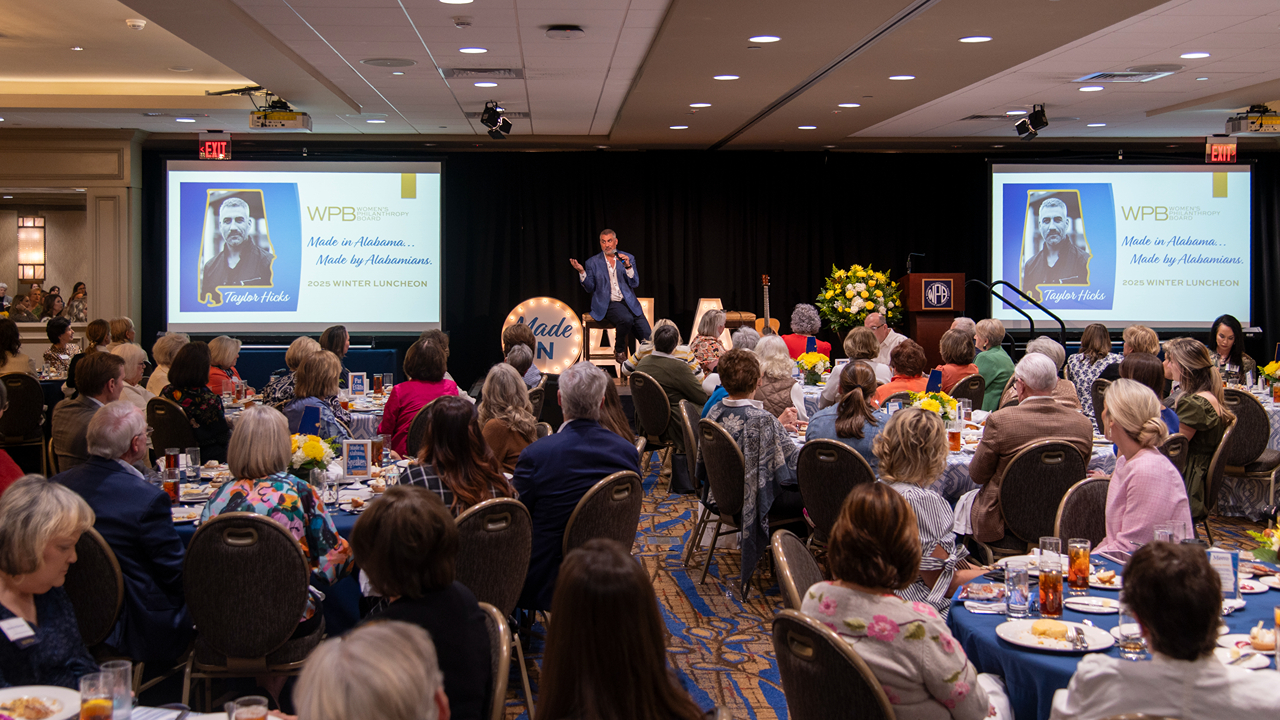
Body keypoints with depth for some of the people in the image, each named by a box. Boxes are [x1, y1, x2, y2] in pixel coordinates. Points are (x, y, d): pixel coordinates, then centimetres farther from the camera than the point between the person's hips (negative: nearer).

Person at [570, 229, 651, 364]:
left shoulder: (628, 258, 10)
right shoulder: (593, 262, 7)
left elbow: (635, 284, 4)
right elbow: (590, 288, 3)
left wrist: (628, 266, -12)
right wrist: (581, 272, -13)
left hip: (629, 302, 2)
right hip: (607, 304, -2)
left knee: (646, 335, -19)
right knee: (626, 319, -33)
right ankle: (619, 351, -10)